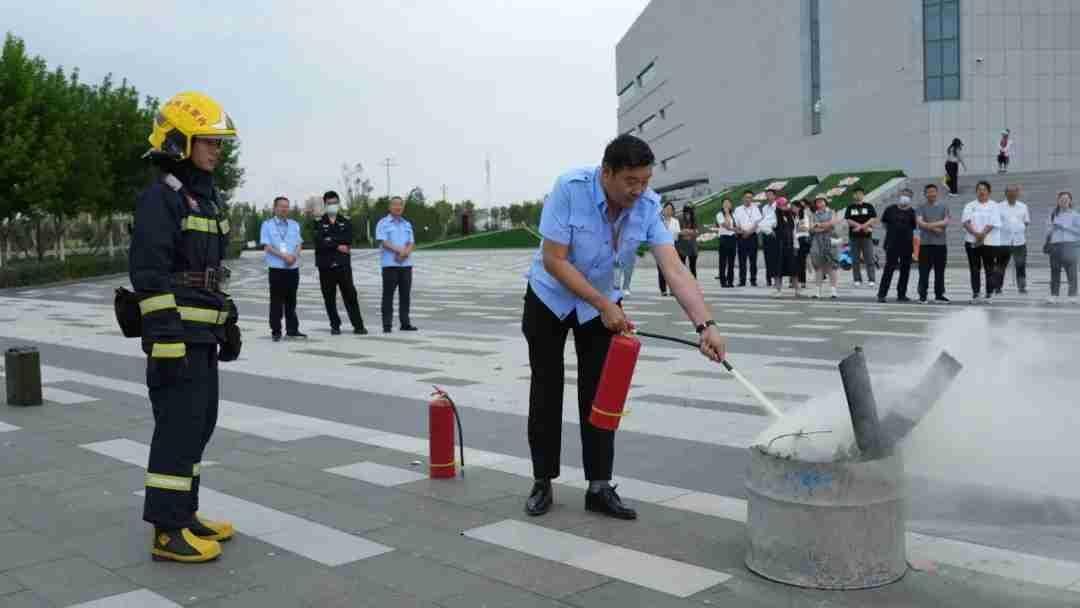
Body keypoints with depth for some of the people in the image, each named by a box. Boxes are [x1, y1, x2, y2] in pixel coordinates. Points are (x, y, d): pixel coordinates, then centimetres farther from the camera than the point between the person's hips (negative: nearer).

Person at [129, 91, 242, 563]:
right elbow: (149, 276, -19)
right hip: (176, 335, -9)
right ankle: (168, 532, 0)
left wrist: (229, 323, 21)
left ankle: (184, 513, 24)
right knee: (179, 426, -7)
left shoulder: (208, 199, 16)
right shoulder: (160, 199, -12)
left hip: (203, 334, 9)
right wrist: (166, 341, -23)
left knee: (199, 424, 13)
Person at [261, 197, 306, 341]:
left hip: (293, 268, 4)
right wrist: (283, 256, -16)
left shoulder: (294, 225, 14)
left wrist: (294, 256, -10)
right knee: (277, 301, -2)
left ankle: (292, 329, 16)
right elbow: (267, 246, -6)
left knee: (291, 300, 9)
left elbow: (299, 244, 10)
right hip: (277, 268, -4)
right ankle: (276, 331, 3)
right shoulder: (267, 225, 2)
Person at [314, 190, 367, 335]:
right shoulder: (319, 223, 5)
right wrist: (338, 246, -10)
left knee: (350, 295, -2)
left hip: (343, 264, 0)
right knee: (329, 297, 3)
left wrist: (330, 240, -12)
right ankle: (335, 326, 13)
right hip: (325, 265, 0)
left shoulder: (346, 222, 10)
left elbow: (348, 240, -7)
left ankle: (358, 325, 1)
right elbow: (319, 243, -10)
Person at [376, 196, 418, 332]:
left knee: (405, 294, 6)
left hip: (406, 264, 5)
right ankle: (387, 324, -1)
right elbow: (383, 242, -10)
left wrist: (405, 253, -11)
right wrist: (399, 250, -18)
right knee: (388, 295, -3)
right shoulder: (383, 223, 1)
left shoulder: (407, 224, 17)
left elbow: (412, 243, 9)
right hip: (390, 264, -5)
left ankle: (405, 323, 11)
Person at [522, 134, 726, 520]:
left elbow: (674, 269, -27)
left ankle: (599, 487, 6)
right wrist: (605, 306, -29)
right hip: (550, 299, -2)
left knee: (598, 393, -1)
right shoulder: (569, 188, -29)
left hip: (603, 303, 3)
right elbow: (554, 260, -27)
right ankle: (542, 482, 14)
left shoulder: (648, 206, -20)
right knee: (547, 391, 3)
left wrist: (705, 325, -39)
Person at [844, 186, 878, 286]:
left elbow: (873, 219, -1)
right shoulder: (850, 207, 10)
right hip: (854, 236, 1)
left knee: (869, 258, -6)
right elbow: (848, 220, -1)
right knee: (855, 259, 3)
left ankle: (871, 279, -6)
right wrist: (864, 227, -10)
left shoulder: (869, 206, 8)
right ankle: (857, 280, 8)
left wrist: (860, 226, -13)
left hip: (867, 236, -1)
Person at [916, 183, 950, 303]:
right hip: (925, 244, -2)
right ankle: (922, 296, -1)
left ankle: (939, 295, 14)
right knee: (924, 271, -4)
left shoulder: (943, 208, 11)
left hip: (941, 244, 2)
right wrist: (935, 228, -13)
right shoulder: (921, 208, 6)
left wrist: (929, 224, -13)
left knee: (940, 271, 7)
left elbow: (946, 222, -4)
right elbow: (919, 222, -8)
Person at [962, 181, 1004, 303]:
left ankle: (990, 293, 6)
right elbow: (966, 221, -3)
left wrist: (982, 235, -16)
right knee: (974, 269, 3)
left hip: (989, 242, -2)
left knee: (989, 268, 0)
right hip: (972, 242, 2)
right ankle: (975, 293, 7)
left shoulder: (994, 206, 4)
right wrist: (976, 233, -18)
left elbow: (992, 224, -8)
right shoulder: (970, 206, 11)